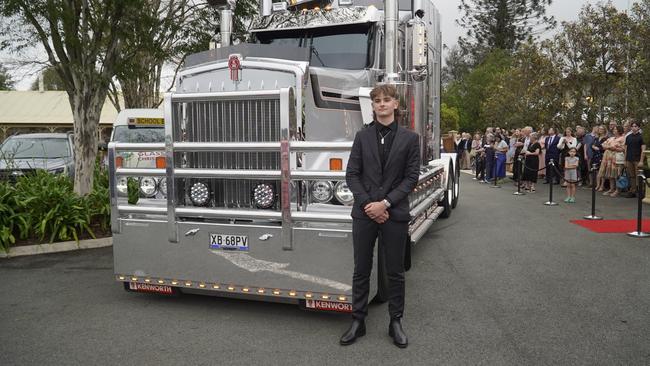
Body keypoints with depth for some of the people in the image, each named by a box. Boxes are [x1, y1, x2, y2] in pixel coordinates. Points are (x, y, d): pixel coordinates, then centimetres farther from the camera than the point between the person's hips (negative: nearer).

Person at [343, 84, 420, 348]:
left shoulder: (409, 138, 2)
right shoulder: (363, 136, 6)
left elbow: (412, 177, -2)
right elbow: (352, 174, 2)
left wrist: (385, 203, -12)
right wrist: (367, 203, -11)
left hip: (395, 214, -1)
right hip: (364, 213, 1)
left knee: (395, 272, 9)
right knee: (361, 270, 8)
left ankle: (395, 321, 23)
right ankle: (358, 321, 20)